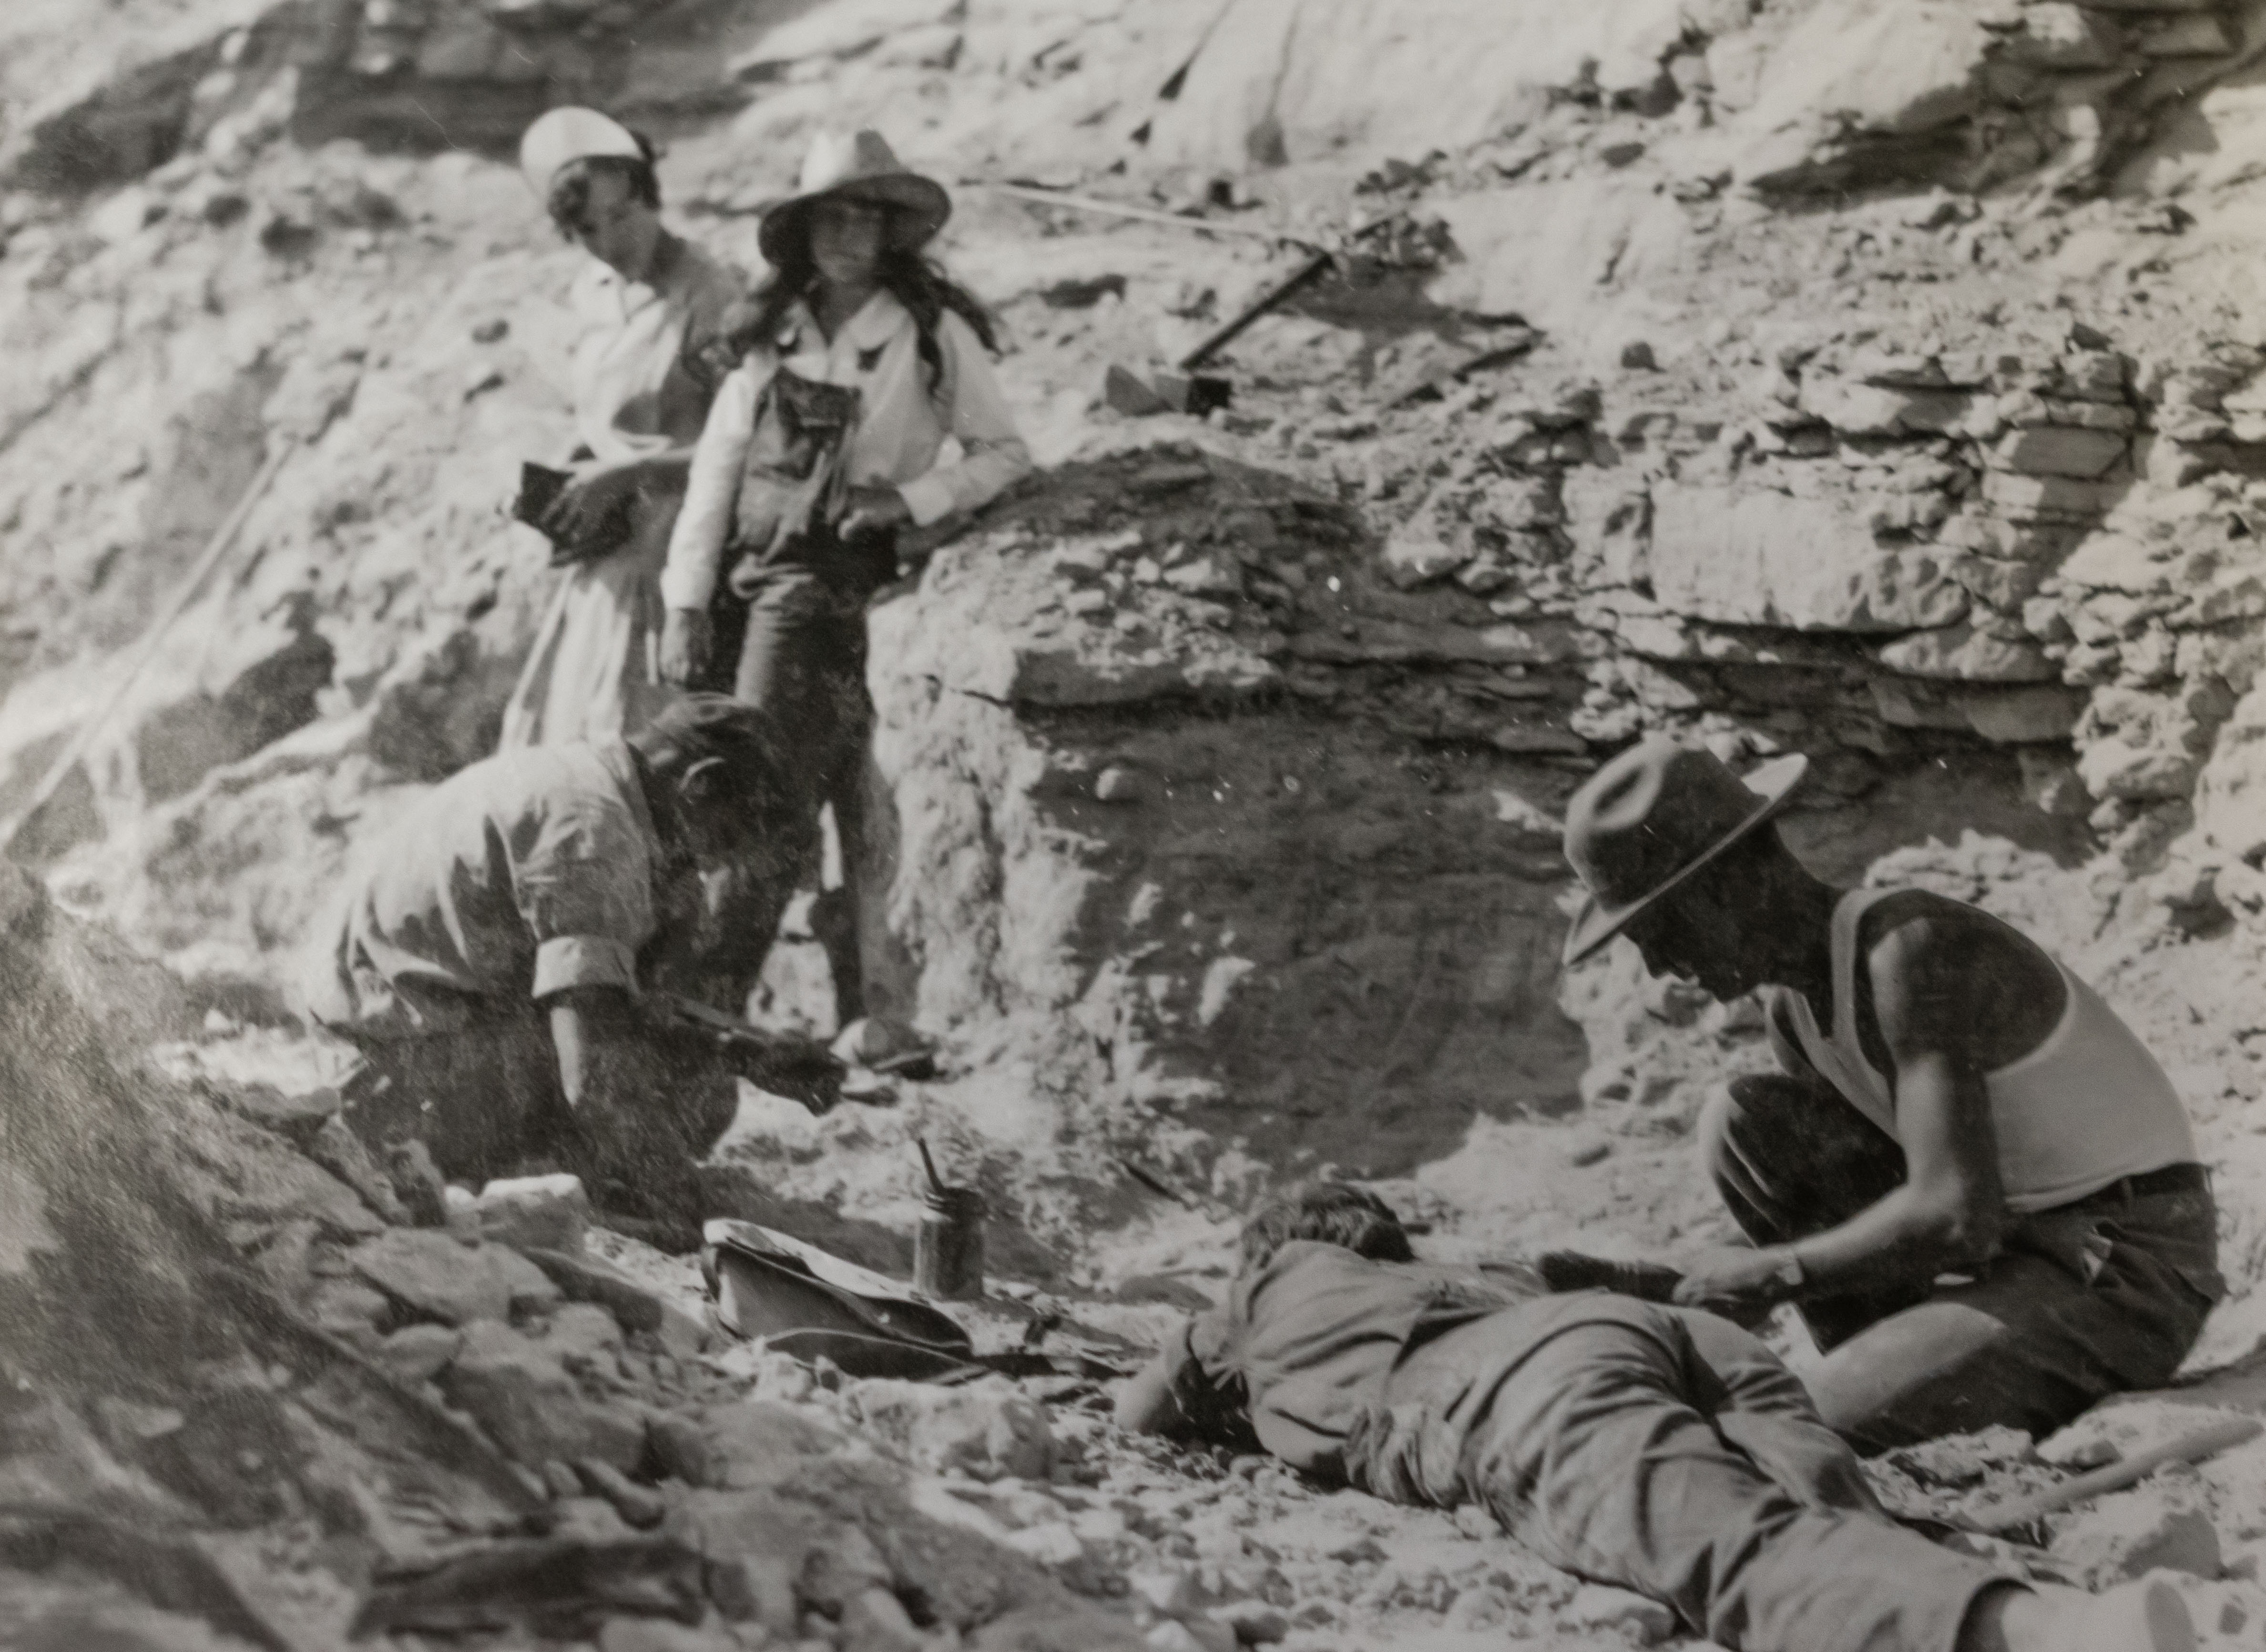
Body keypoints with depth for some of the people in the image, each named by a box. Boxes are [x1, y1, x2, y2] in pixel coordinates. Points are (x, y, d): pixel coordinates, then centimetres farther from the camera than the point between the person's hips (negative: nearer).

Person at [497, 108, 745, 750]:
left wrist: (623, 477, -18)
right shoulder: (590, 292, 11)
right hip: (605, 550, 8)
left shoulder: (709, 295, -12)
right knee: (554, 728, 7)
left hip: (673, 548, -7)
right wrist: (575, 481, 3)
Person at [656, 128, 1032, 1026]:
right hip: (755, 577, 4)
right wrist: (687, 601, 2)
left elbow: (1005, 452, 8)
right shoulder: (769, 336, 14)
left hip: (856, 577, -4)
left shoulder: (934, 334, 3)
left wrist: (909, 497, -8)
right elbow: (716, 469, 10)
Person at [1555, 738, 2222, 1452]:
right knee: (1740, 1126, -3)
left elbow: (1955, 1216, -31)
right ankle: (1892, 1378, 1)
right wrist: (1685, 1293, -3)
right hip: (2006, 1240, 9)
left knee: (1824, 1427, -25)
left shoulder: (1910, 950, -24)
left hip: (2130, 1269, -9)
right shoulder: (1792, 1003, 4)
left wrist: (1771, 1272, -19)